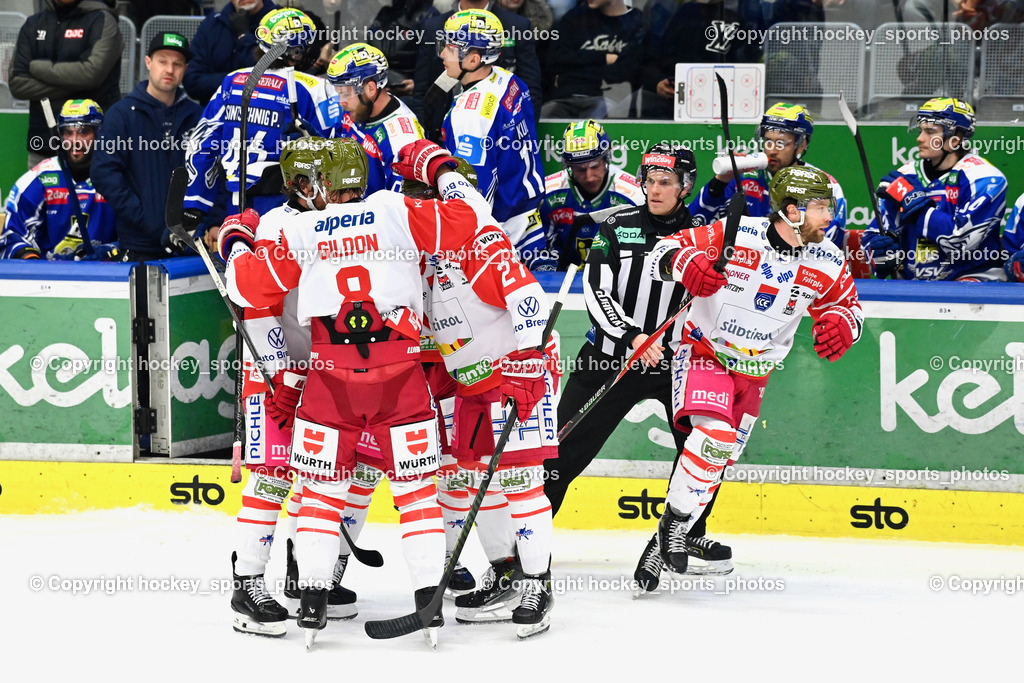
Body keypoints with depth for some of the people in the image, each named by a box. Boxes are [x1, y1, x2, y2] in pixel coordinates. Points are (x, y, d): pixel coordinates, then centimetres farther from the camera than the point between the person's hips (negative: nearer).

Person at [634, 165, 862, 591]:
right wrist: (683, 265, -39)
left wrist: (841, 326, -15)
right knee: (715, 434, -26)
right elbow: (663, 253, -15)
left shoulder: (828, 264, -7)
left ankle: (672, 535, 16)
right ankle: (673, 522, -15)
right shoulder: (735, 235, -19)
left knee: (719, 458, 5)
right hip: (705, 351, -5)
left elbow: (847, 305, 9)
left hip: (755, 371, 5)